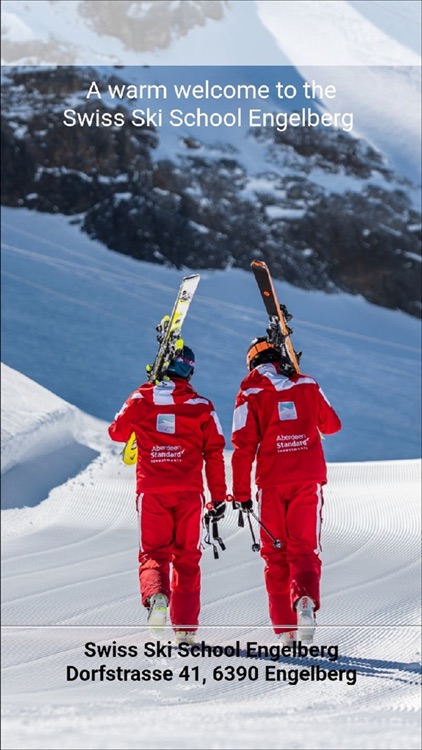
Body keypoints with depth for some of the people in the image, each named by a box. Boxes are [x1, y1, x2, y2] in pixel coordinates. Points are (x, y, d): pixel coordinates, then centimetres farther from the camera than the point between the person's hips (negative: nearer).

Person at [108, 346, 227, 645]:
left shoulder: (141, 400, 1)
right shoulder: (202, 407, 0)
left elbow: (117, 432, 17)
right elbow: (215, 454, -2)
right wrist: (219, 497, 3)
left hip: (151, 491, 0)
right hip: (189, 492, 0)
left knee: (154, 553, 9)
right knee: (187, 558, 10)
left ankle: (156, 594, -24)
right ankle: (185, 628, 7)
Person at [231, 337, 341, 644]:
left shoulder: (250, 394, -1)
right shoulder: (308, 386, 7)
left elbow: (244, 446, -6)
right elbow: (332, 424, 21)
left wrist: (242, 493, -3)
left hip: (272, 483, -1)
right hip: (309, 479, 1)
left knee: (276, 552, 9)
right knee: (305, 548, 4)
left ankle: (284, 628, 3)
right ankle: (305, 598, -27)